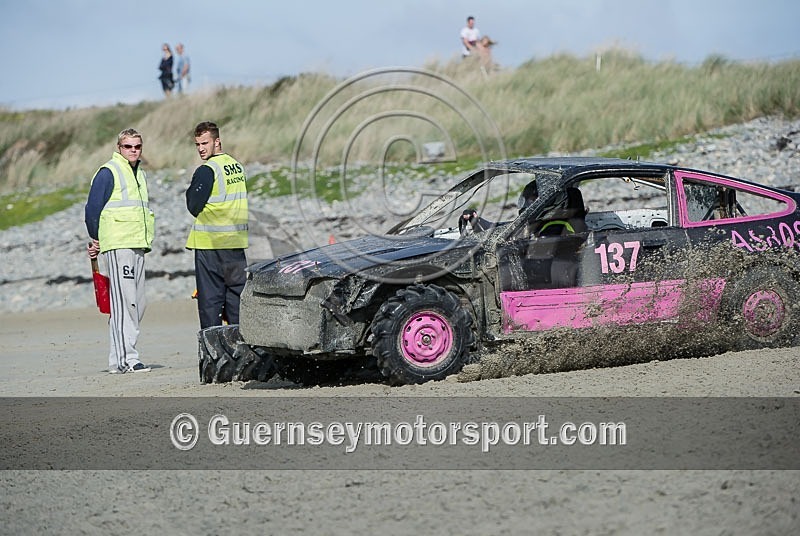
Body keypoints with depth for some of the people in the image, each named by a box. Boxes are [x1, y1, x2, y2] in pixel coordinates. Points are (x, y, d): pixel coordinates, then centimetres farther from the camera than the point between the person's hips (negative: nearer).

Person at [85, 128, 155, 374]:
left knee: (137, 304, 7)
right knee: (124, 302, -13)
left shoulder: (139, 174, 21)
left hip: (137, 246, 9)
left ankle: (118, 358, 12)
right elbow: (92, 208, -7)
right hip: (117, 245, -9)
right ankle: (126, 358, -16)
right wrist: (96, 240, -1)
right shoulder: (108, 173, -5)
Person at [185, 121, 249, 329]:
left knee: (210, 298, -2)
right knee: (237, 293, 9)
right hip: (236, 241, 7)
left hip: (210, 243, -7)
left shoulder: (206, 171, -12)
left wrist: (190, 191, 5)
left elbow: (194, 207, -11)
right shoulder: (238, 166, 12)